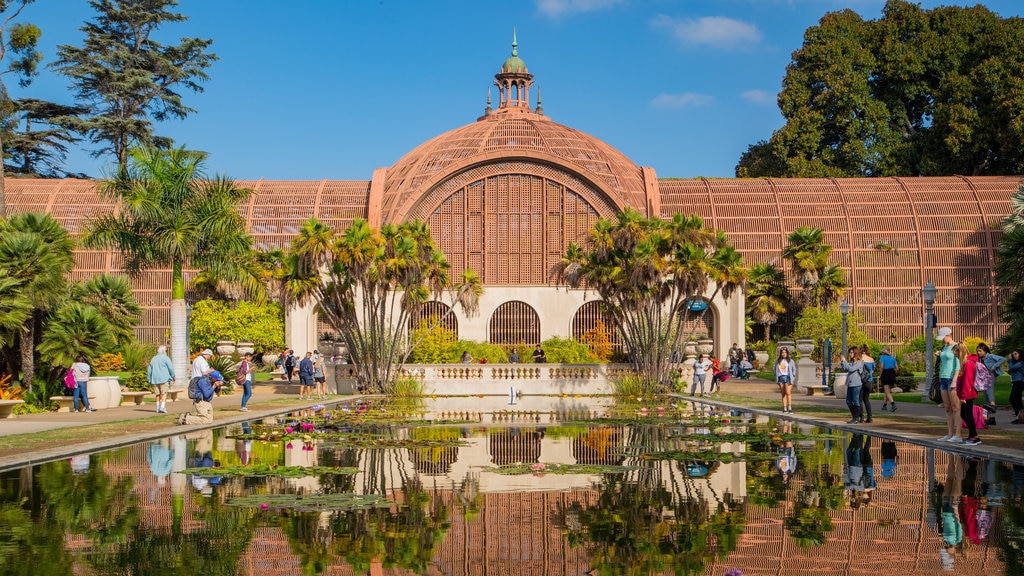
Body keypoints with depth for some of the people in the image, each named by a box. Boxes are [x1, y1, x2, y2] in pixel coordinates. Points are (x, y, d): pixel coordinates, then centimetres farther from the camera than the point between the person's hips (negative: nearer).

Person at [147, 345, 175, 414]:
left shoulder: (153, 359, 17)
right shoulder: (165, 358, -2)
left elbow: (149, 370, 17)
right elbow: (171, 368, -6)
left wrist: (150, 380, 21)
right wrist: (173, 376, 6)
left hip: (155, 379, 5)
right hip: (164, 379, -5)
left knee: (158, 394, 10)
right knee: (164, 393, -7)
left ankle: (158, 408, 9)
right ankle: (162, 407, -19)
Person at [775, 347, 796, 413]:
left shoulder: (790, 361, 7)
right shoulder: (777, 361, 14)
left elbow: (794, 370, 11)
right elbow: (775, 369, 20)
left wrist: (793, 377, 0)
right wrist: (776, 377, 9)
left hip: (788, 377, -3)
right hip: (781, 378, 3)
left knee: (788, 393, -15)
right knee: (783, 394, 3)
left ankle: (790, 408, -18)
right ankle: (784, 409, 4)